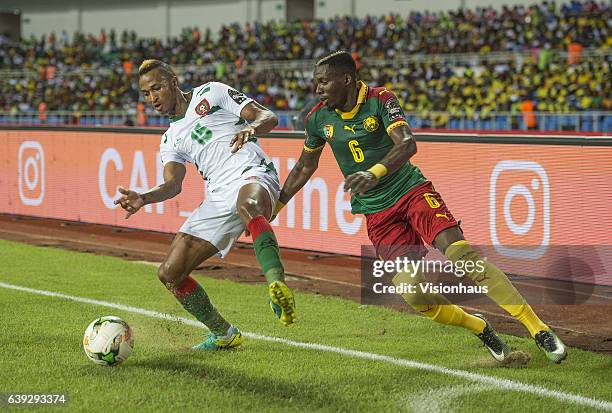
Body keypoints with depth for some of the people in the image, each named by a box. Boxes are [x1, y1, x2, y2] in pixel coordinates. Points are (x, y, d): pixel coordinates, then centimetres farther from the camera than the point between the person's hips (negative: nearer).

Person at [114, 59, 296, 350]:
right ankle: (223, 335, 19)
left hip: (253, 175, -7)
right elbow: (172, 185, 10)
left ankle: (277, 285, -63)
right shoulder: (170, 140, 24)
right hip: (218, 198, 7)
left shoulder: (212, 92, 9)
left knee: (247, 205, -46)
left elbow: (268, 117, 2)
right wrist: (143, 199, -9)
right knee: (169, 274, 4)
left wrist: (251, 128, -22)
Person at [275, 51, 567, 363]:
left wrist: (374, 173, -46)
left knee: (459, 252, -24)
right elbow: (304, 167, 17)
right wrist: (274, 207, 19)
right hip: (376, 213, 3)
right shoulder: (318, 118, 0)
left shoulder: (379, 100, -13)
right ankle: (479, 328, 10)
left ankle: (537, 327, -20)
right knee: (412, 291, -16)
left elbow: (407, 144, -29)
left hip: (411, 190, -3)